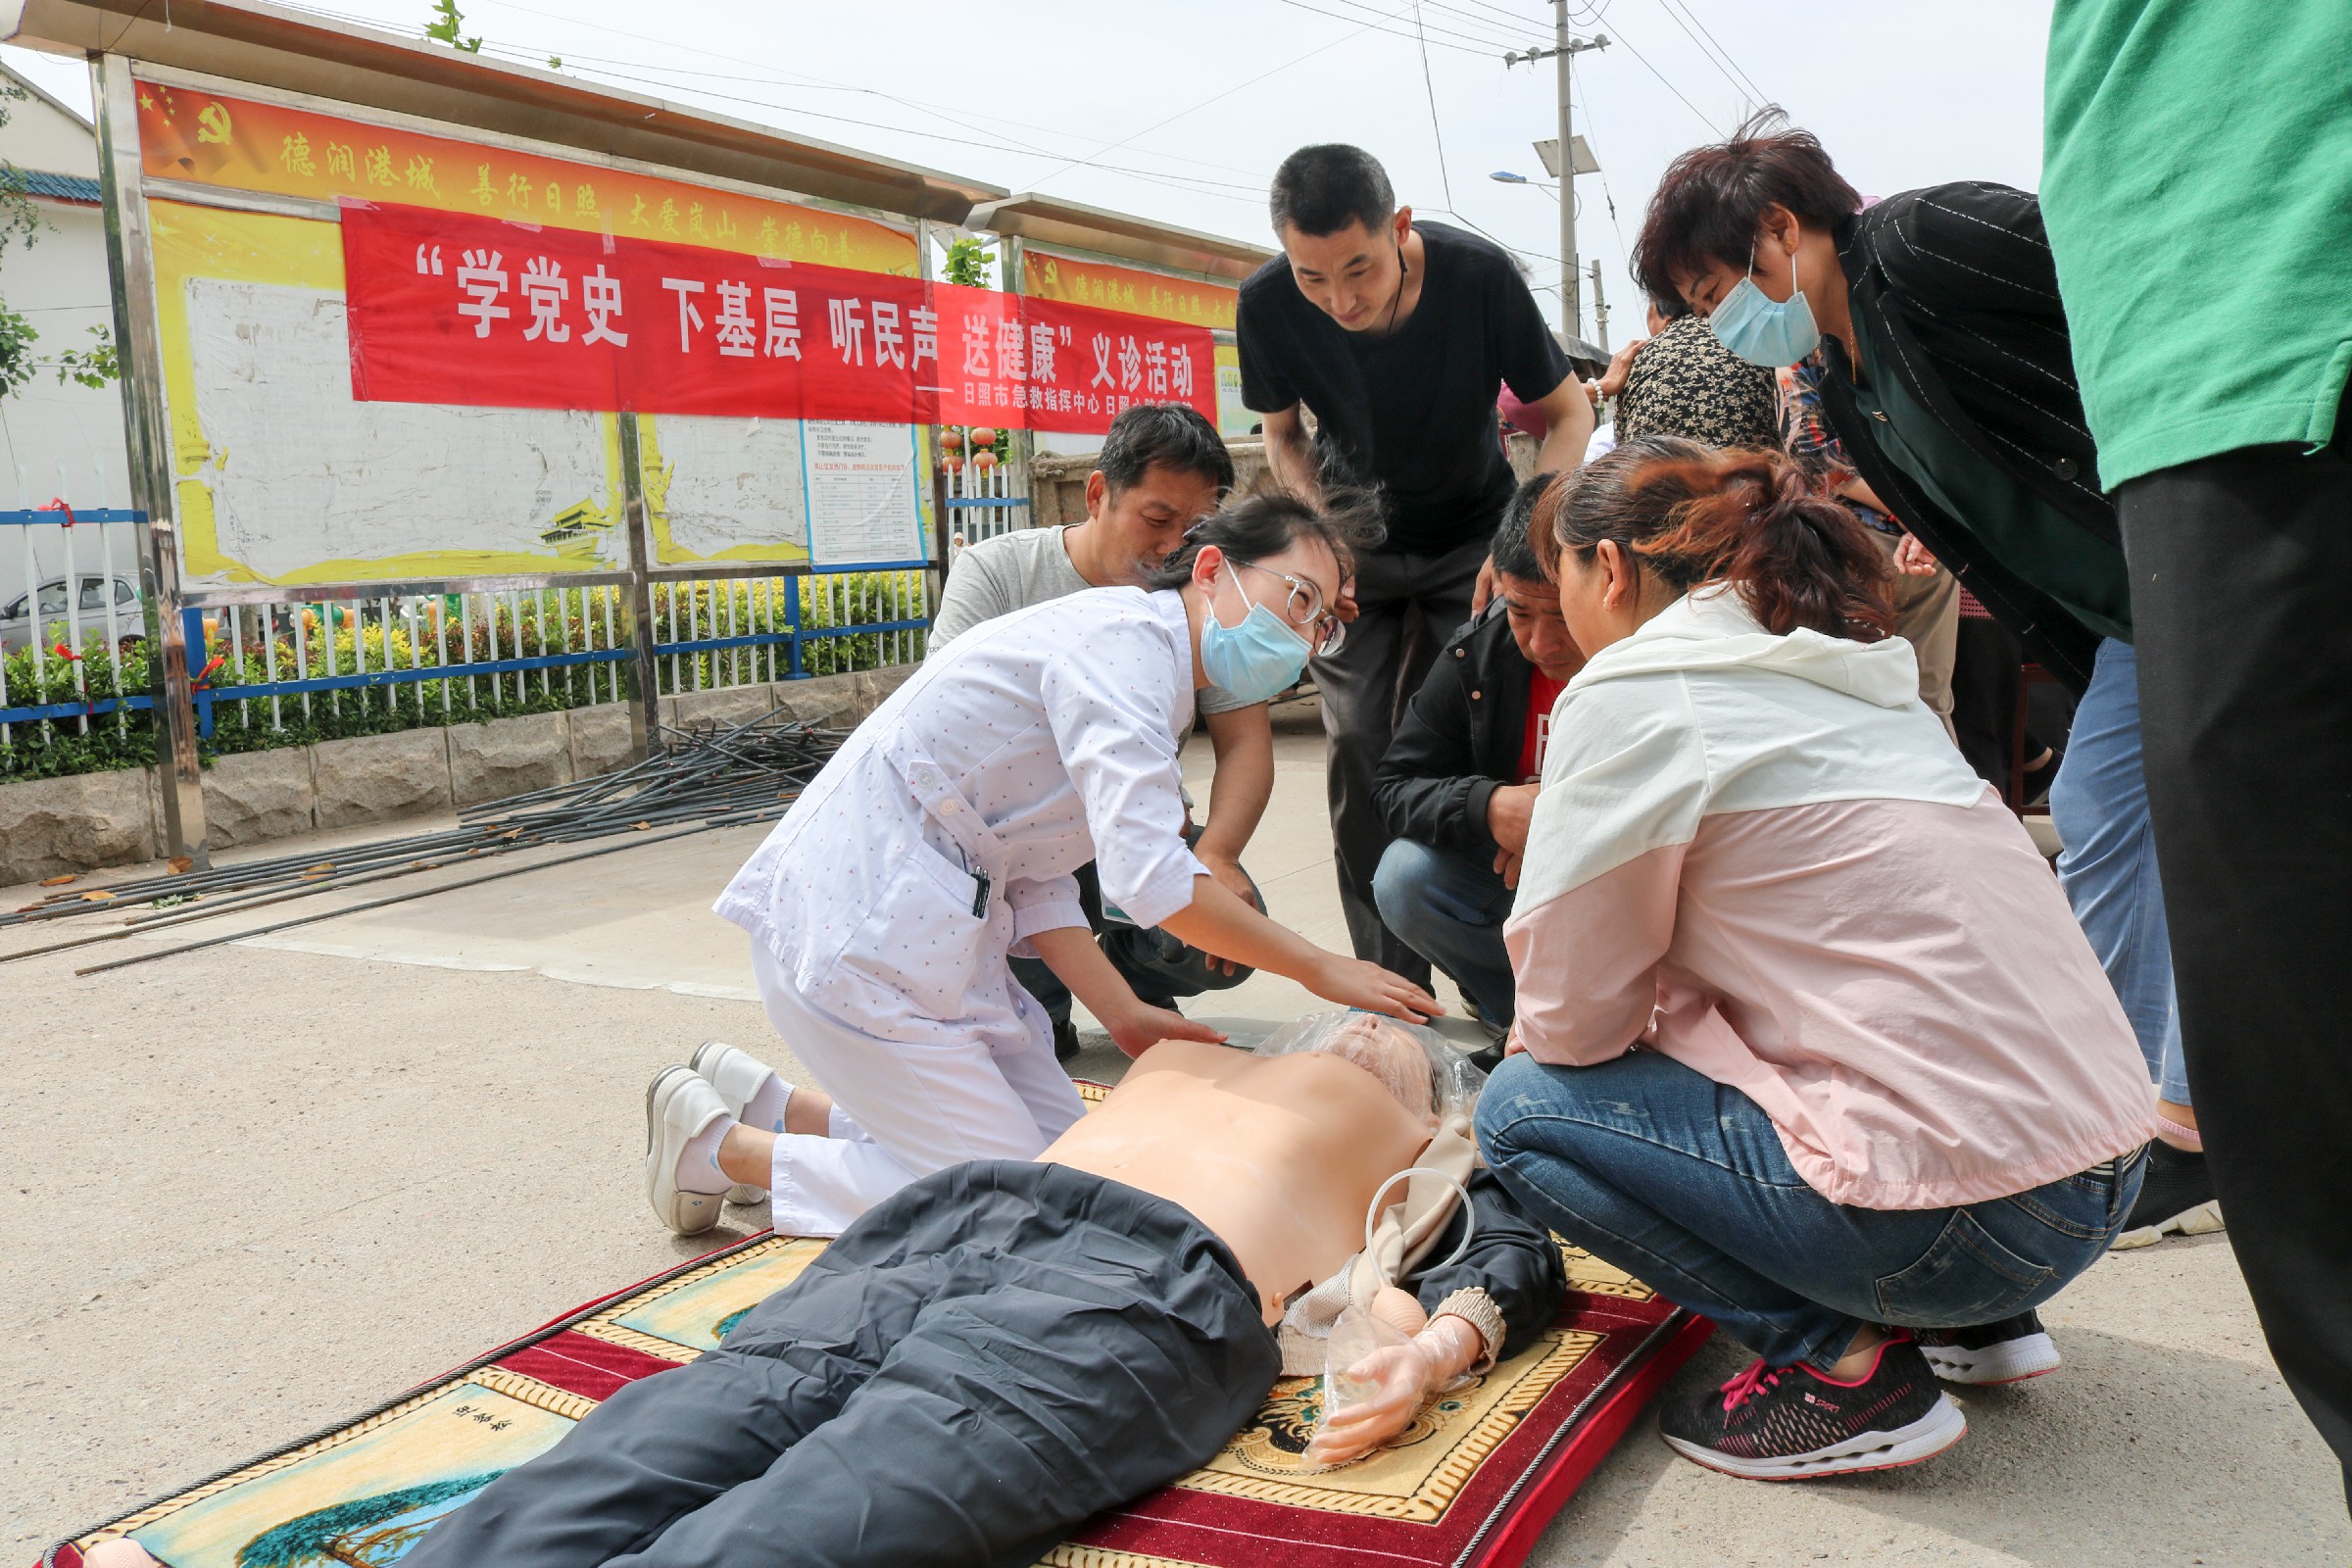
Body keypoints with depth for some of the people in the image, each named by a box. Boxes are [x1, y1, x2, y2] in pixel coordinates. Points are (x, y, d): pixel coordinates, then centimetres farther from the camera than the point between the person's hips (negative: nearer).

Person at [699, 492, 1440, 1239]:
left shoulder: (1149, 665, 15)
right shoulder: (1126, 637, -17)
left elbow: (1035, 879, 11)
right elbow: (1151, 879, -28)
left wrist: (1125, 1014, 2)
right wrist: (1321, 968, -16)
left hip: (931, 928, 10)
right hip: (859, 934, -10)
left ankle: (783, 1112, 19)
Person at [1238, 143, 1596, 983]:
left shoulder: (1479, 274, -26)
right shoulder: (1267, 304, -21)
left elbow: (1569, 414, -12)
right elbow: (1283, 435, 0)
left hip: (1473, 537, -1)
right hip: (1356, 544, 2)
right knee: (1358, 744, -11)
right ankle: (1393, 983, -1)